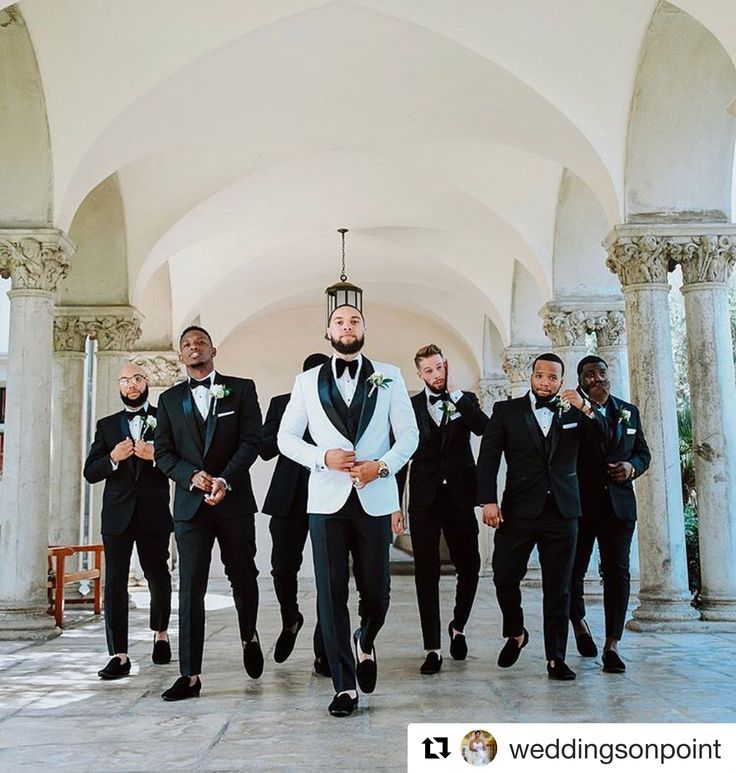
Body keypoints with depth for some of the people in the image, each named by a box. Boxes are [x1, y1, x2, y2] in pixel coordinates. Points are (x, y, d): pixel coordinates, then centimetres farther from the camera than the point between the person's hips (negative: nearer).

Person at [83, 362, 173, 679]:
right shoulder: (106, 425, 13)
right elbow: (90, 472, 7)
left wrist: (157, 456, -18)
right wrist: (113, 458, -12)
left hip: (154, 514, -1)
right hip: (117, 515, 1)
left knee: (158, 577, 11)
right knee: (114, 582, -5)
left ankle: (160, 633, 36)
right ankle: (119, 656, -4)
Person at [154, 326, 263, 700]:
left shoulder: (241, 389, 5)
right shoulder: (169, 399, 12)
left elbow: (251, 440, -4)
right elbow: (163, 453, 6)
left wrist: (225, 480, -16)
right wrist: (193, 476, -12)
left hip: (235, 501, -1)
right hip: (190, 503, 1)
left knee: (243, 577, 11)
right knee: (190, 588, -3)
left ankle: (249, 637, 39)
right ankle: (190, 675, 1)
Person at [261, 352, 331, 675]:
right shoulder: (282, 404, 9)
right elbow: (265, 449, 2)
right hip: (290, 500, 1)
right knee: (283, 569, -2)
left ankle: (323, 654, 8)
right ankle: (290, 621, 31)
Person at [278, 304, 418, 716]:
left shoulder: (389, 377, 8)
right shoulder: (308, 382, 9)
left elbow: (409, 434, 5)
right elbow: (286, 437, 8)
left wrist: (382, 465, -12)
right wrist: (323, 458, -9)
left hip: (375, 500, 0)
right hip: (327, 500, 0)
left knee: (376, 590, 4)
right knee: (332, 594, 1)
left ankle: (365, 643, 37)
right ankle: (345, 685, 11)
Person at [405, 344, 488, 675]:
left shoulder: (466, 400, 9)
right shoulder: (411, 406, 7)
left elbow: (484, 429, -12)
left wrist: (454, 393, -10)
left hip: (459, 498, 1)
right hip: (424, 499, -1)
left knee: (469, 567, 5)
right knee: (426, 573, -2)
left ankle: (458, 627, 30)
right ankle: (432, 648, 4)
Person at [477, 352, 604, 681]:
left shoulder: (573, 412, 11)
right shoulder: (506, 410, 5)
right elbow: (488, 457, -1)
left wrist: (585, 408, -14)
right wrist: (488, 500, -14)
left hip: (562, 512, 1)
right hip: (519, 511, -1)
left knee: (558, 588, 5)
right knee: (504, 576, -4)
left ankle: (555, 658, 13)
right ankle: (515, 634, 22)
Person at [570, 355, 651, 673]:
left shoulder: (628, 411, 10)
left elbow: (643, 452, 14)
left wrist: (632, 466, -5)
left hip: (618, 504, 3)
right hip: (579, 504, -3)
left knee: (617, 572, -3)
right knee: (574, 570, 8)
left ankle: (612, 646, 2)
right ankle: (579, 624, 35)